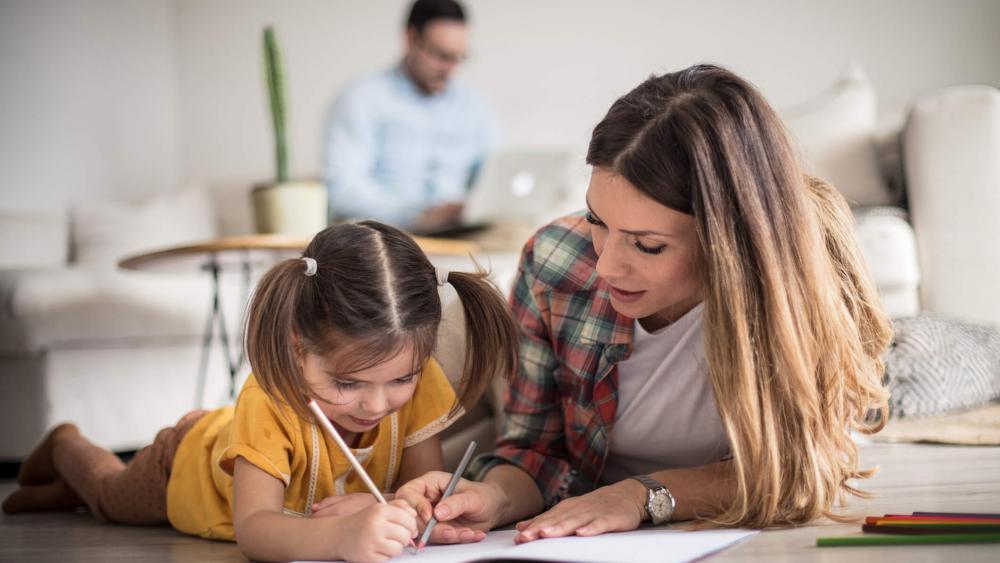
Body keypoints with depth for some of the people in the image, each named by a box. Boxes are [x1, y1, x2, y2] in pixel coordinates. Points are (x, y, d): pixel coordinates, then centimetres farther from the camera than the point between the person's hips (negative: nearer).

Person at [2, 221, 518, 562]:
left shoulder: (416, 381, -38)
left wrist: (378, 511, -56)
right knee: (112, 496, 29)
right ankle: (65, 448, 63)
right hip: (188, 465, -3)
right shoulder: (268, 400, -51)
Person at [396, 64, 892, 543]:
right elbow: (534, 448, -3)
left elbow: (804, 466, -12)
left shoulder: (808, 274, -19)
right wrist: (495, 499, -23)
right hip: (595, 550, 2)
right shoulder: (554, 264, -14)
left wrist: (646, 495, -22)